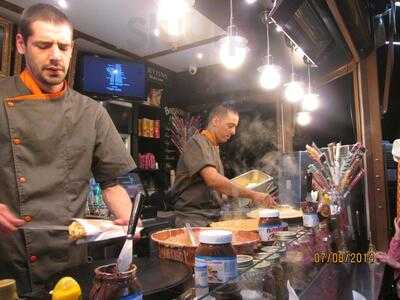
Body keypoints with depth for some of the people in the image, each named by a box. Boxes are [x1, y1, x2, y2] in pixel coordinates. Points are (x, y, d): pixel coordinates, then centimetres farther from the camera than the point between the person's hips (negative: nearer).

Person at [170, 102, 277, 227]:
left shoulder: (215, 148, 16)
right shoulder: (196, 143, -12)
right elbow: (213, 180, -27)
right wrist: (252, 194, -28)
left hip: (213, 218, 8)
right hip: (193, 220, -8)